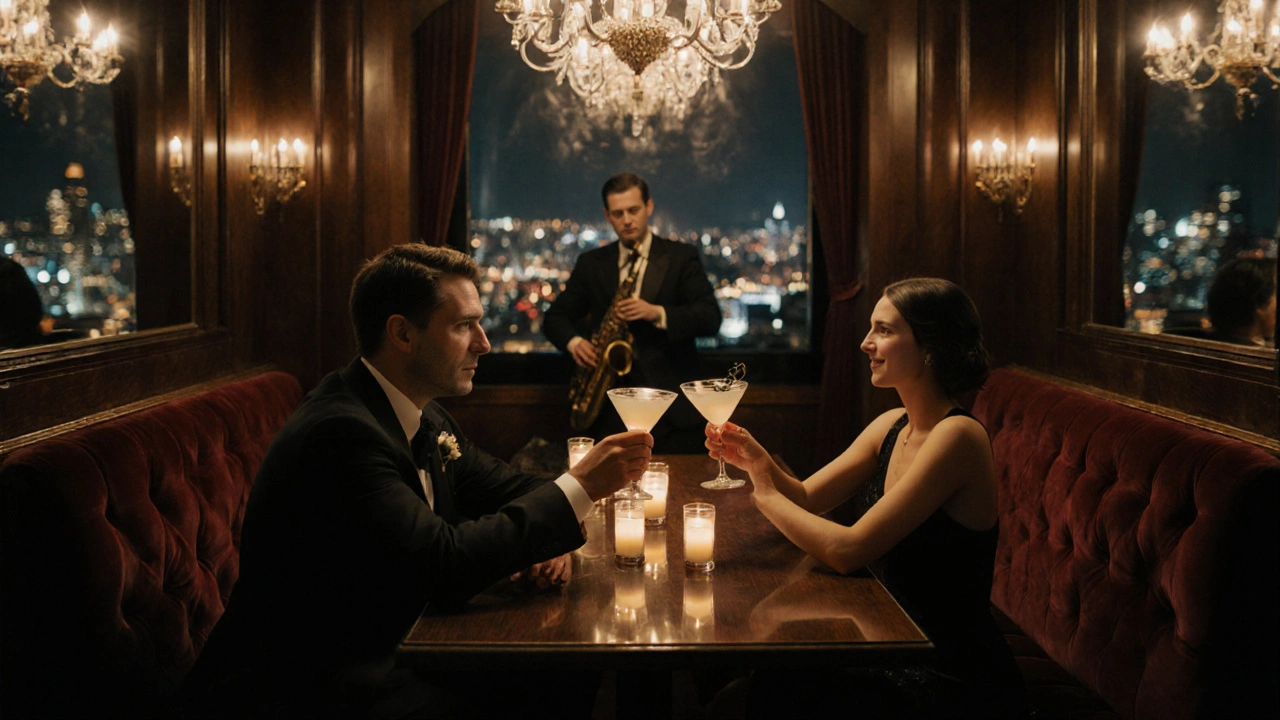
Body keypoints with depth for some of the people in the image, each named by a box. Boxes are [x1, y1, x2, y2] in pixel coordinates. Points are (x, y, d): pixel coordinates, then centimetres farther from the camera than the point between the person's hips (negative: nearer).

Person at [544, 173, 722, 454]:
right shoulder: (591, 263, 13)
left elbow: (710, 318, -5)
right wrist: (574, 341, -8)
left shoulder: (681, 257, 4)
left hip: (671, 402, -2)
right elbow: (555, 317, 14)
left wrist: (658, 314, -21)